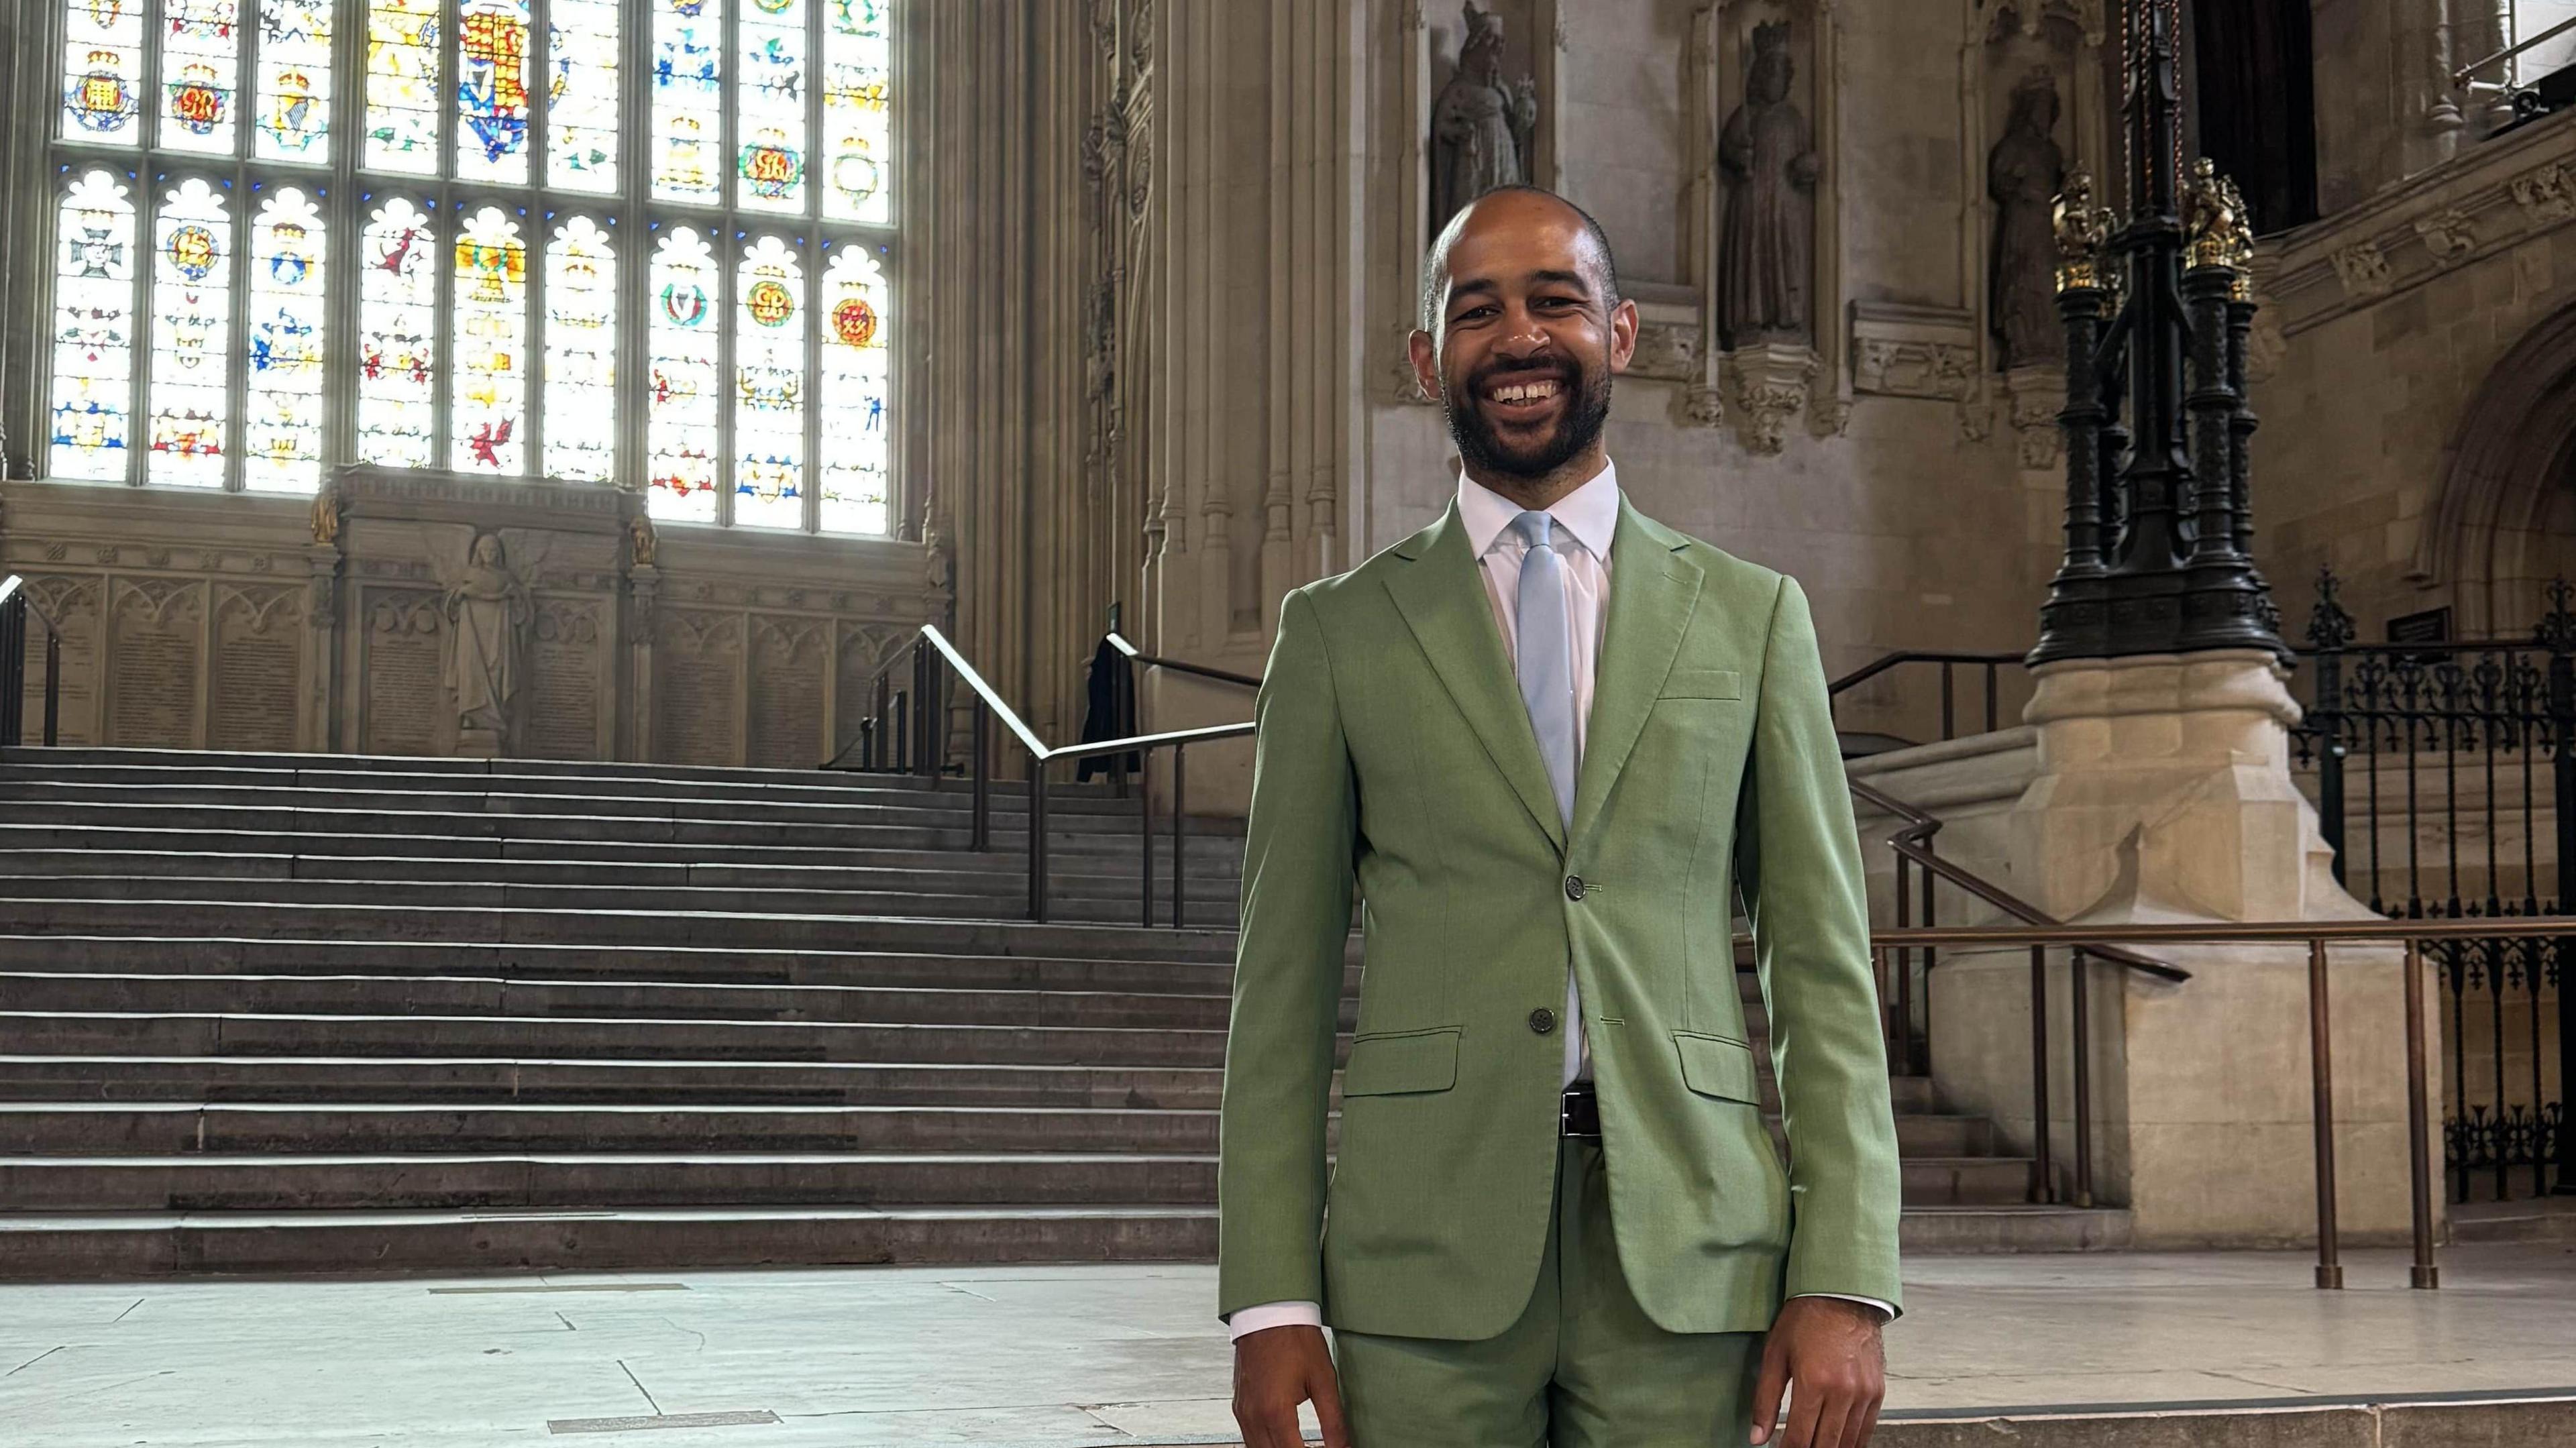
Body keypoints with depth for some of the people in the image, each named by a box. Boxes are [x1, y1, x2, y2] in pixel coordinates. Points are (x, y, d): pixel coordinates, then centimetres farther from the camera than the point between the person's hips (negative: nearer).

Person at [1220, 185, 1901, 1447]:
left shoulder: (1752, 616, 9)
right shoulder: (1337, 632, 7)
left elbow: (1823, 964, 6)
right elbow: (1284, 978, 5)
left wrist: (1846, 1284, -3)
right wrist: (1269, 1298, -2)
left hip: (1688, 1255, 1)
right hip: (1427, 1255, 0)